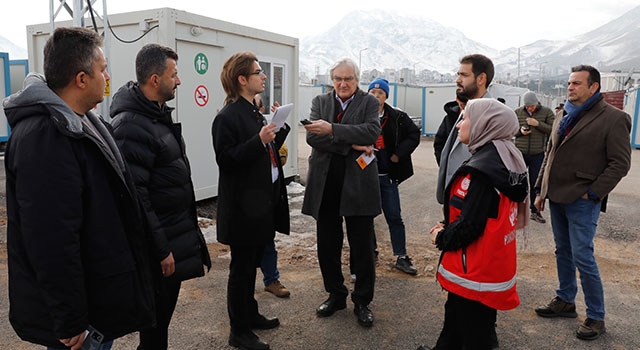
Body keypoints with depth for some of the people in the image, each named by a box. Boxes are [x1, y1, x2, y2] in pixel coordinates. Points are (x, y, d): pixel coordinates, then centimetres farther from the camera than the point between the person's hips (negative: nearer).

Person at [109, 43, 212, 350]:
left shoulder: (159, 113, 10)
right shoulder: (131, 125, -22)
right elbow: (134, 195, -25)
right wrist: (160, 249, -21)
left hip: (176, 231, 9)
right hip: (159, 243, -9)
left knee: (164, 310, 22)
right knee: (156, 316, 8)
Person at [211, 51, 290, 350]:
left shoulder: (256, 112, 12)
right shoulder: (227, 117, -15)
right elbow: (225, 159, -21)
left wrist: (281, 129, 5)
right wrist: (259, 140, -27)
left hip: (262, 202, 9)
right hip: (243, 206, -9)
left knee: (251, 263, 21)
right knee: (241, 268, 4)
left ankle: (250, 315, 37)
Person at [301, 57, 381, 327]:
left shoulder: (369, 102, 2)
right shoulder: (320, 102, 8)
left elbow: (372, 131, -17)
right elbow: (312, 136, -8)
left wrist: (332, 129, -24)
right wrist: (350, 145, -17)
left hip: (358, 184, -2)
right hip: (325, 186, 3)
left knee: (362, 247, 7)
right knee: (327, 245, 12)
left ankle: (362, 301, 24)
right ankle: (336, 295, 31)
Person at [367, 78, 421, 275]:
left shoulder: (397, 117, 0)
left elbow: (414, 134, 6)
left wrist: (398, 154, -3)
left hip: (387, 177, 0)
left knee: (394, 217, 6)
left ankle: (401, 257, 17)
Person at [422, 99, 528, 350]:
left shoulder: (479, 169, -24)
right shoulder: (509, 160, 6)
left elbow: (468, 225, -26)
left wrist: (441, 238, -6)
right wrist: (447, 228, 6)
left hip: (474, 274, -9)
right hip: (494, 269, 9)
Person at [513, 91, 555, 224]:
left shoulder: (547, 112, 0)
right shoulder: (517, 112, 3)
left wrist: (538, 124, -18)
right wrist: (520, 131, -11)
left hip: (538, 154, 0)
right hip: (520, 152, 1)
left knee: (536, 183, 8)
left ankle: (535, 211, 20)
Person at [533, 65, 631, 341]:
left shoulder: (613, 119, -9)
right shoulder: (564, 118, 12)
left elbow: (620, 163, -12)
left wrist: (593, 193, -15)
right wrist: (541, 189, 12)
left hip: (582, 201, -7)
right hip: (557, 197, 7)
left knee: (582, 258, -4)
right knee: (563, 252, 16)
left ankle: (596, 317, 13)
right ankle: (565, 301, 31)